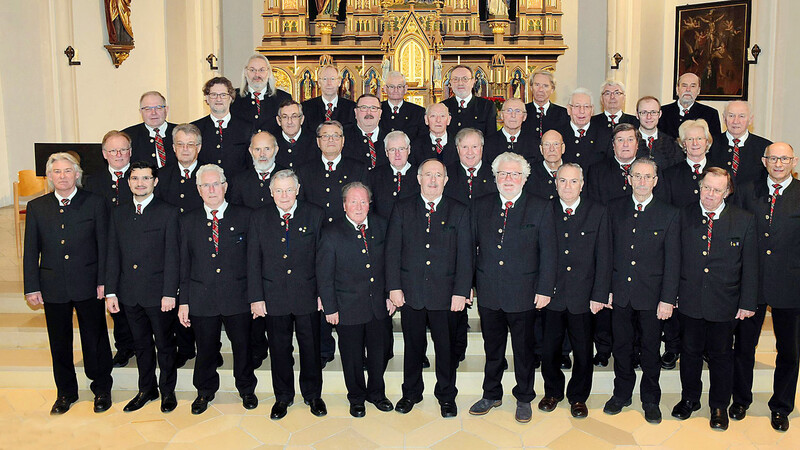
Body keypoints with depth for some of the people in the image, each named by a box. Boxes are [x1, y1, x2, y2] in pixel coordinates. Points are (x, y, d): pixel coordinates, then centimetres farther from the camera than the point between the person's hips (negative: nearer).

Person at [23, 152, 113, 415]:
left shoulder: (95, 203, -1)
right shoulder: (36, 207, 6)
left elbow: (104, 245, -2)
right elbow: (31, 251, 6)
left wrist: (104, 282, -7)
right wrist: (32, 287, 1)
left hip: (88, 285, -2)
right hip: (53, 288, 2)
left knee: (95, 339, 8)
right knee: (59, 343, 13)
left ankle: (102, 388, 26)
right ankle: (66, 392, 30)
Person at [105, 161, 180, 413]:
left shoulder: (168, 213, -5)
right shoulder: (119, 214, 9)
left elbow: (172, 256, -9)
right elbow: (113, 255, 9)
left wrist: (169, 293, -13)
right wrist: (111, 291, 3)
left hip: (159, 294, -4)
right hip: (130, 294, 4)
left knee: (165, 344, 8)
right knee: (141, 344, 16)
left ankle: (167, 390, 24)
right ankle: (147, 389, 31)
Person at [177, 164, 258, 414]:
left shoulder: (244, 216, 0)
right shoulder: (188, 221, 6)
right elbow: (184, 264, 7)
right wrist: (183, 301, 2)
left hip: (238, 298, -1)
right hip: (202, 299, 1)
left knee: (242, 347, 10)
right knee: (205, 350, 13)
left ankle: (246, 389, 33)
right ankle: (205, 391, 35)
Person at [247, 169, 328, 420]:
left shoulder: (314, 215, -1)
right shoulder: (259, 218, 2)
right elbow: (253, 261, 2)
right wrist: (256, 297, -3)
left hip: (308, 296, -1)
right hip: (274, 298, 1)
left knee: (311, 348, 10)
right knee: (279, 349, 12)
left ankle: (312, 395, 30)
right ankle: (283, 397, 30)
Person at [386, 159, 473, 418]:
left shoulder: (459, 212, 4)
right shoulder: (402, 209, 6)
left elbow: (465, 256, 0)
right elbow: (392, 250, 3)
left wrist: (461, 291, -7)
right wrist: (394, 287, -4)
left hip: (445, 294, 0)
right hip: (410, 292, 1)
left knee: (446, 348, 8)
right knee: (413, 346, 12)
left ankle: (446, 396, 27)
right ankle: (411, 393, 31)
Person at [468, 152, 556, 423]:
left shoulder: (541, 208, -3)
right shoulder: (481, 206, 5)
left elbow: (548, 253, -4)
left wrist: (545, 289, -9)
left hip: (524, 295, -2)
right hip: (488, 294, 3)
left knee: (524, 350, 12)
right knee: (492, 349, 16)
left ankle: (524, 399, 30)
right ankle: (491, 395, 34)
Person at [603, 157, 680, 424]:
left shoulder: (669, 214, -3)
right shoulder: (615, 209, 4)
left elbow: (672, 260, -4)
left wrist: (668, 299, -9)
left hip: (651, 296, -2)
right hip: (620, 292, 2)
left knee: (651, 350, 9)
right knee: (622, 347, 13)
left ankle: (650, 400, 27)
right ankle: (622, 394, 30)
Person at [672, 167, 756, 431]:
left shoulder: (744, 221, -3)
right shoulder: (683, 216, -1)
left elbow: (750, 266, -1)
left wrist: (747, 302, -3)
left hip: (725, 305, -1)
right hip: (689, 302, 1)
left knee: (721, 355, 12)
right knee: (690, 352, 14)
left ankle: (719, 406, 29)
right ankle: (689, 399, 33)